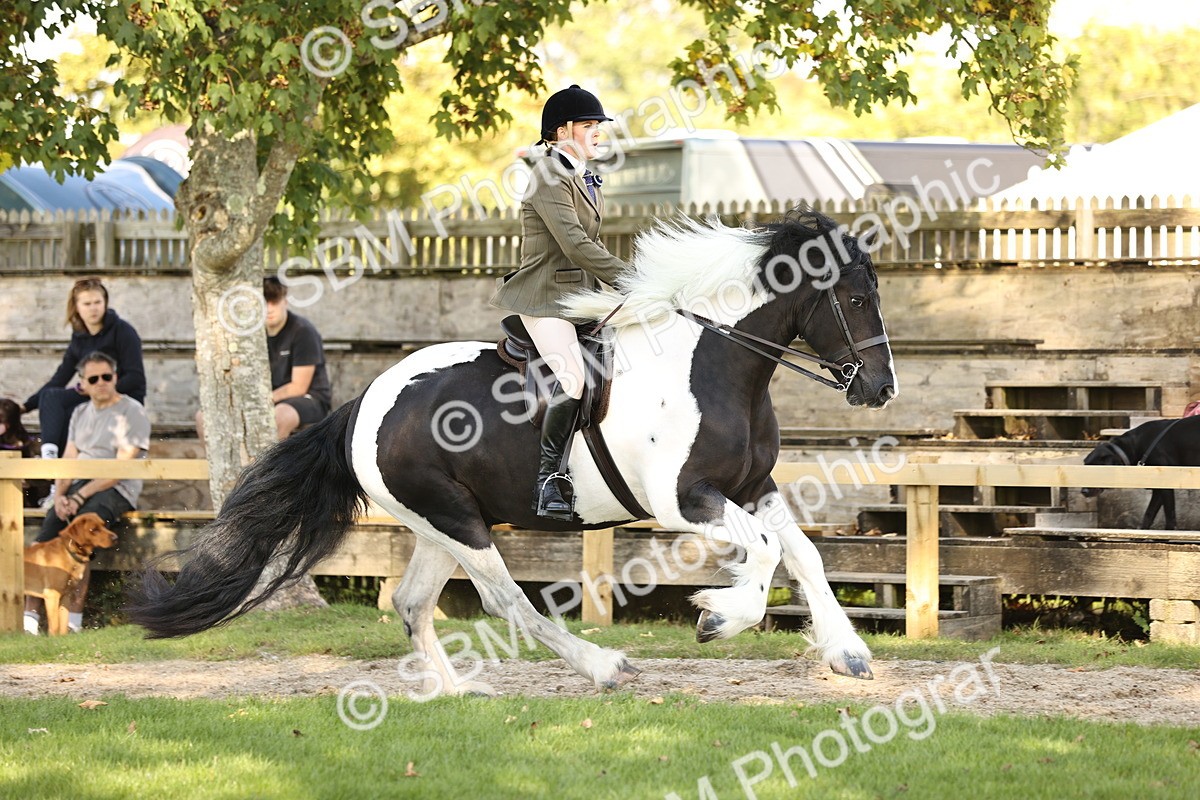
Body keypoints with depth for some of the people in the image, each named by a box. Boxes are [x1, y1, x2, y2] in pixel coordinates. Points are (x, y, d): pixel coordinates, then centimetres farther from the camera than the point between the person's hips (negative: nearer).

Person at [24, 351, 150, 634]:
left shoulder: (132, 412, -2)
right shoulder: (80, 413, 21)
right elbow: (68, 461, 15)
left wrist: (80, 496, -17)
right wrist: (60, 495, -6)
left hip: (116, 491, -5)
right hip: (79, 486, 5)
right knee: (50, 525, -25)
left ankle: (73, 618, -35)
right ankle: (30, 613, -33)